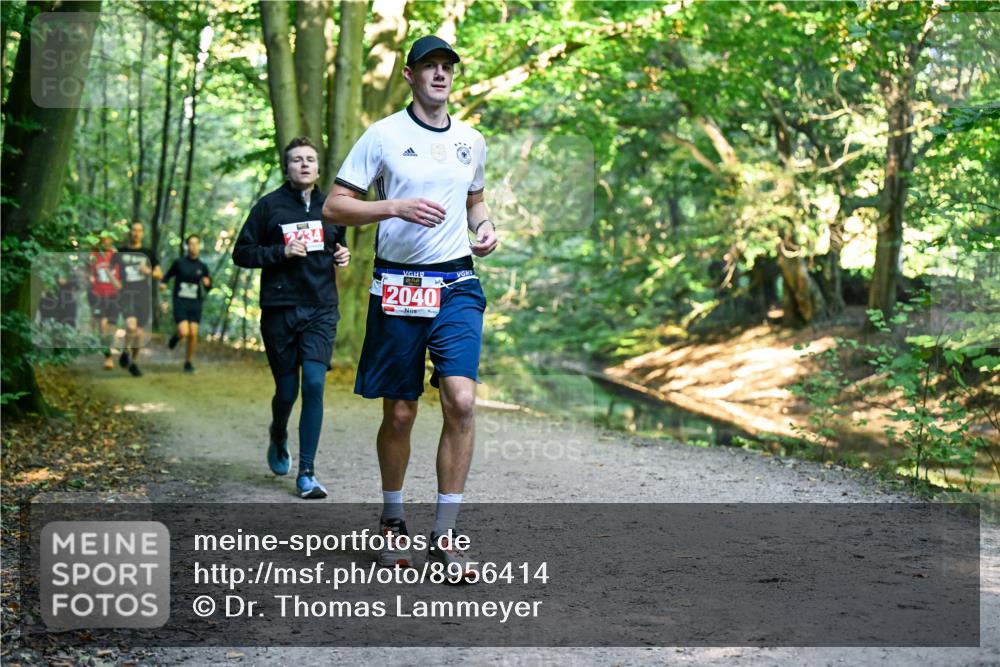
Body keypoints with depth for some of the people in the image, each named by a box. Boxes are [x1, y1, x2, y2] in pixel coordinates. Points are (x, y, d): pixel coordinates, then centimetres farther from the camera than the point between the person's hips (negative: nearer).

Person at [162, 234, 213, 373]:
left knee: (193, 333, -6)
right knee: (184, 332, -16)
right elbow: (168, 276, 13)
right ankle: (176, 336, 22)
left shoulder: (202, 267, 6)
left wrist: (207, 283, -12)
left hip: (195, 304, 2)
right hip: (180, 302, -2)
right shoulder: (179, 262, 1)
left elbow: (208, 288, 11)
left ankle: (188, 362, 9)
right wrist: (163, 283, -8)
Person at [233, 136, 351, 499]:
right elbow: (241, 253, 1)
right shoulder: (269, 206, 1)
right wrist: (281, 252, -13)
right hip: (279, 310, -1)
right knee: (286, 391, 5)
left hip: (321, 310, 1)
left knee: (314, 384, -12)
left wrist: (343, 255, 4)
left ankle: (306, 473, -7)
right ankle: (278, 438, 40)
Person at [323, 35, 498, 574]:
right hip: (397, 287, -2)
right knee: (399, 414, 5)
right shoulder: (383, 135, -1)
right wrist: (397, 207, -17)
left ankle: (444, 535, -5)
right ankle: (392, 521, 26)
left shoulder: (472, 141, 13)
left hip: (457, 286, 3)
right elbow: (334, 207, -3)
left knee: (461, 400, -14)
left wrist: (484, 227, 7)